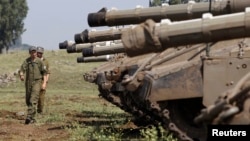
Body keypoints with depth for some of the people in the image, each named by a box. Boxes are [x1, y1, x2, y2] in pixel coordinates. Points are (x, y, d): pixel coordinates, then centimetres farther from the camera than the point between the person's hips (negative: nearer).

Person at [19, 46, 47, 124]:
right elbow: (22, 69, -10)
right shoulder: (26, 61, 2)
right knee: (28, 101, 10)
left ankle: (30, 117, -23)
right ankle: (32, 116, 29)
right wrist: (21, 75, -32)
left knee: (33, 100, -16)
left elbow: (44, 72, 5)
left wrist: (44, 82, -2)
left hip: (37, 82, -3)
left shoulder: (39, 61, -1)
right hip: (28, 82, 3)